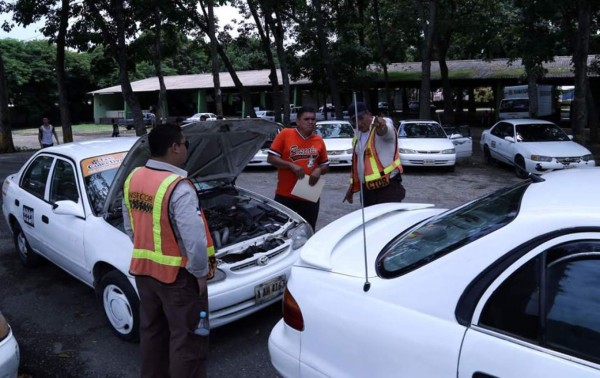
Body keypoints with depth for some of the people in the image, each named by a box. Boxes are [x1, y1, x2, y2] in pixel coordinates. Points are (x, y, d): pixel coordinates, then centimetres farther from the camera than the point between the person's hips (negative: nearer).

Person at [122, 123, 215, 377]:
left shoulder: (132, 179, 2)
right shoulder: (178, 187, -24)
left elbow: (129, 227, 12)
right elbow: (194, 238, -27)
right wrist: (200, 273, -13)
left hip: (143, 268, 8)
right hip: (177, 273, -8)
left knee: (152, 330, 24)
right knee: (187, 338, 7)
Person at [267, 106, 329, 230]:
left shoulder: (319, 140, 8)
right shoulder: (285, 134, -4)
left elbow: (326, 166, 17)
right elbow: (271, 158, -4)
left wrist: (319, 170, -7)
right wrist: (291, 165, -17)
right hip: (285, 195, -3)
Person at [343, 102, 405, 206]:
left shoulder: (384, 124, -10)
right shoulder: (358, 135, 13)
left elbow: (386, 130, -37)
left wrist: (382, 126, -61)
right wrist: (352, 188, 23)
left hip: (388, 188, -7)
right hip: (367, 190, 7)